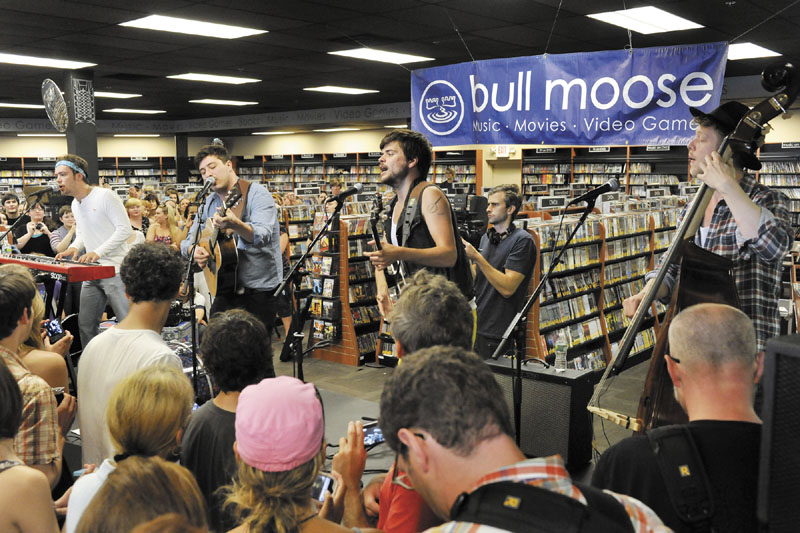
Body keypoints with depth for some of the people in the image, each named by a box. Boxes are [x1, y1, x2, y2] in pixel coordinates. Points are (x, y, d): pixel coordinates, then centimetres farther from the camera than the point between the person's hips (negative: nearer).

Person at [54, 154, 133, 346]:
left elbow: (125, 229, -17)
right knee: (85, 325, 11)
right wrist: (74, 247, 3)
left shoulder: (105, 196, -11)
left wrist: (98, 252, -24)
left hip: (115, 271, -8)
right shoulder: (75, 204, 16)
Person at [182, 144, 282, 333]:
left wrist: (235, 225, -44)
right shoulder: (209, 204, 12)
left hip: (259, 291, -6)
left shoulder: (257, 193, -8)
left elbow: (263, 236, -24)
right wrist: (194, 250, -9)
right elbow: (189, 241, 15)